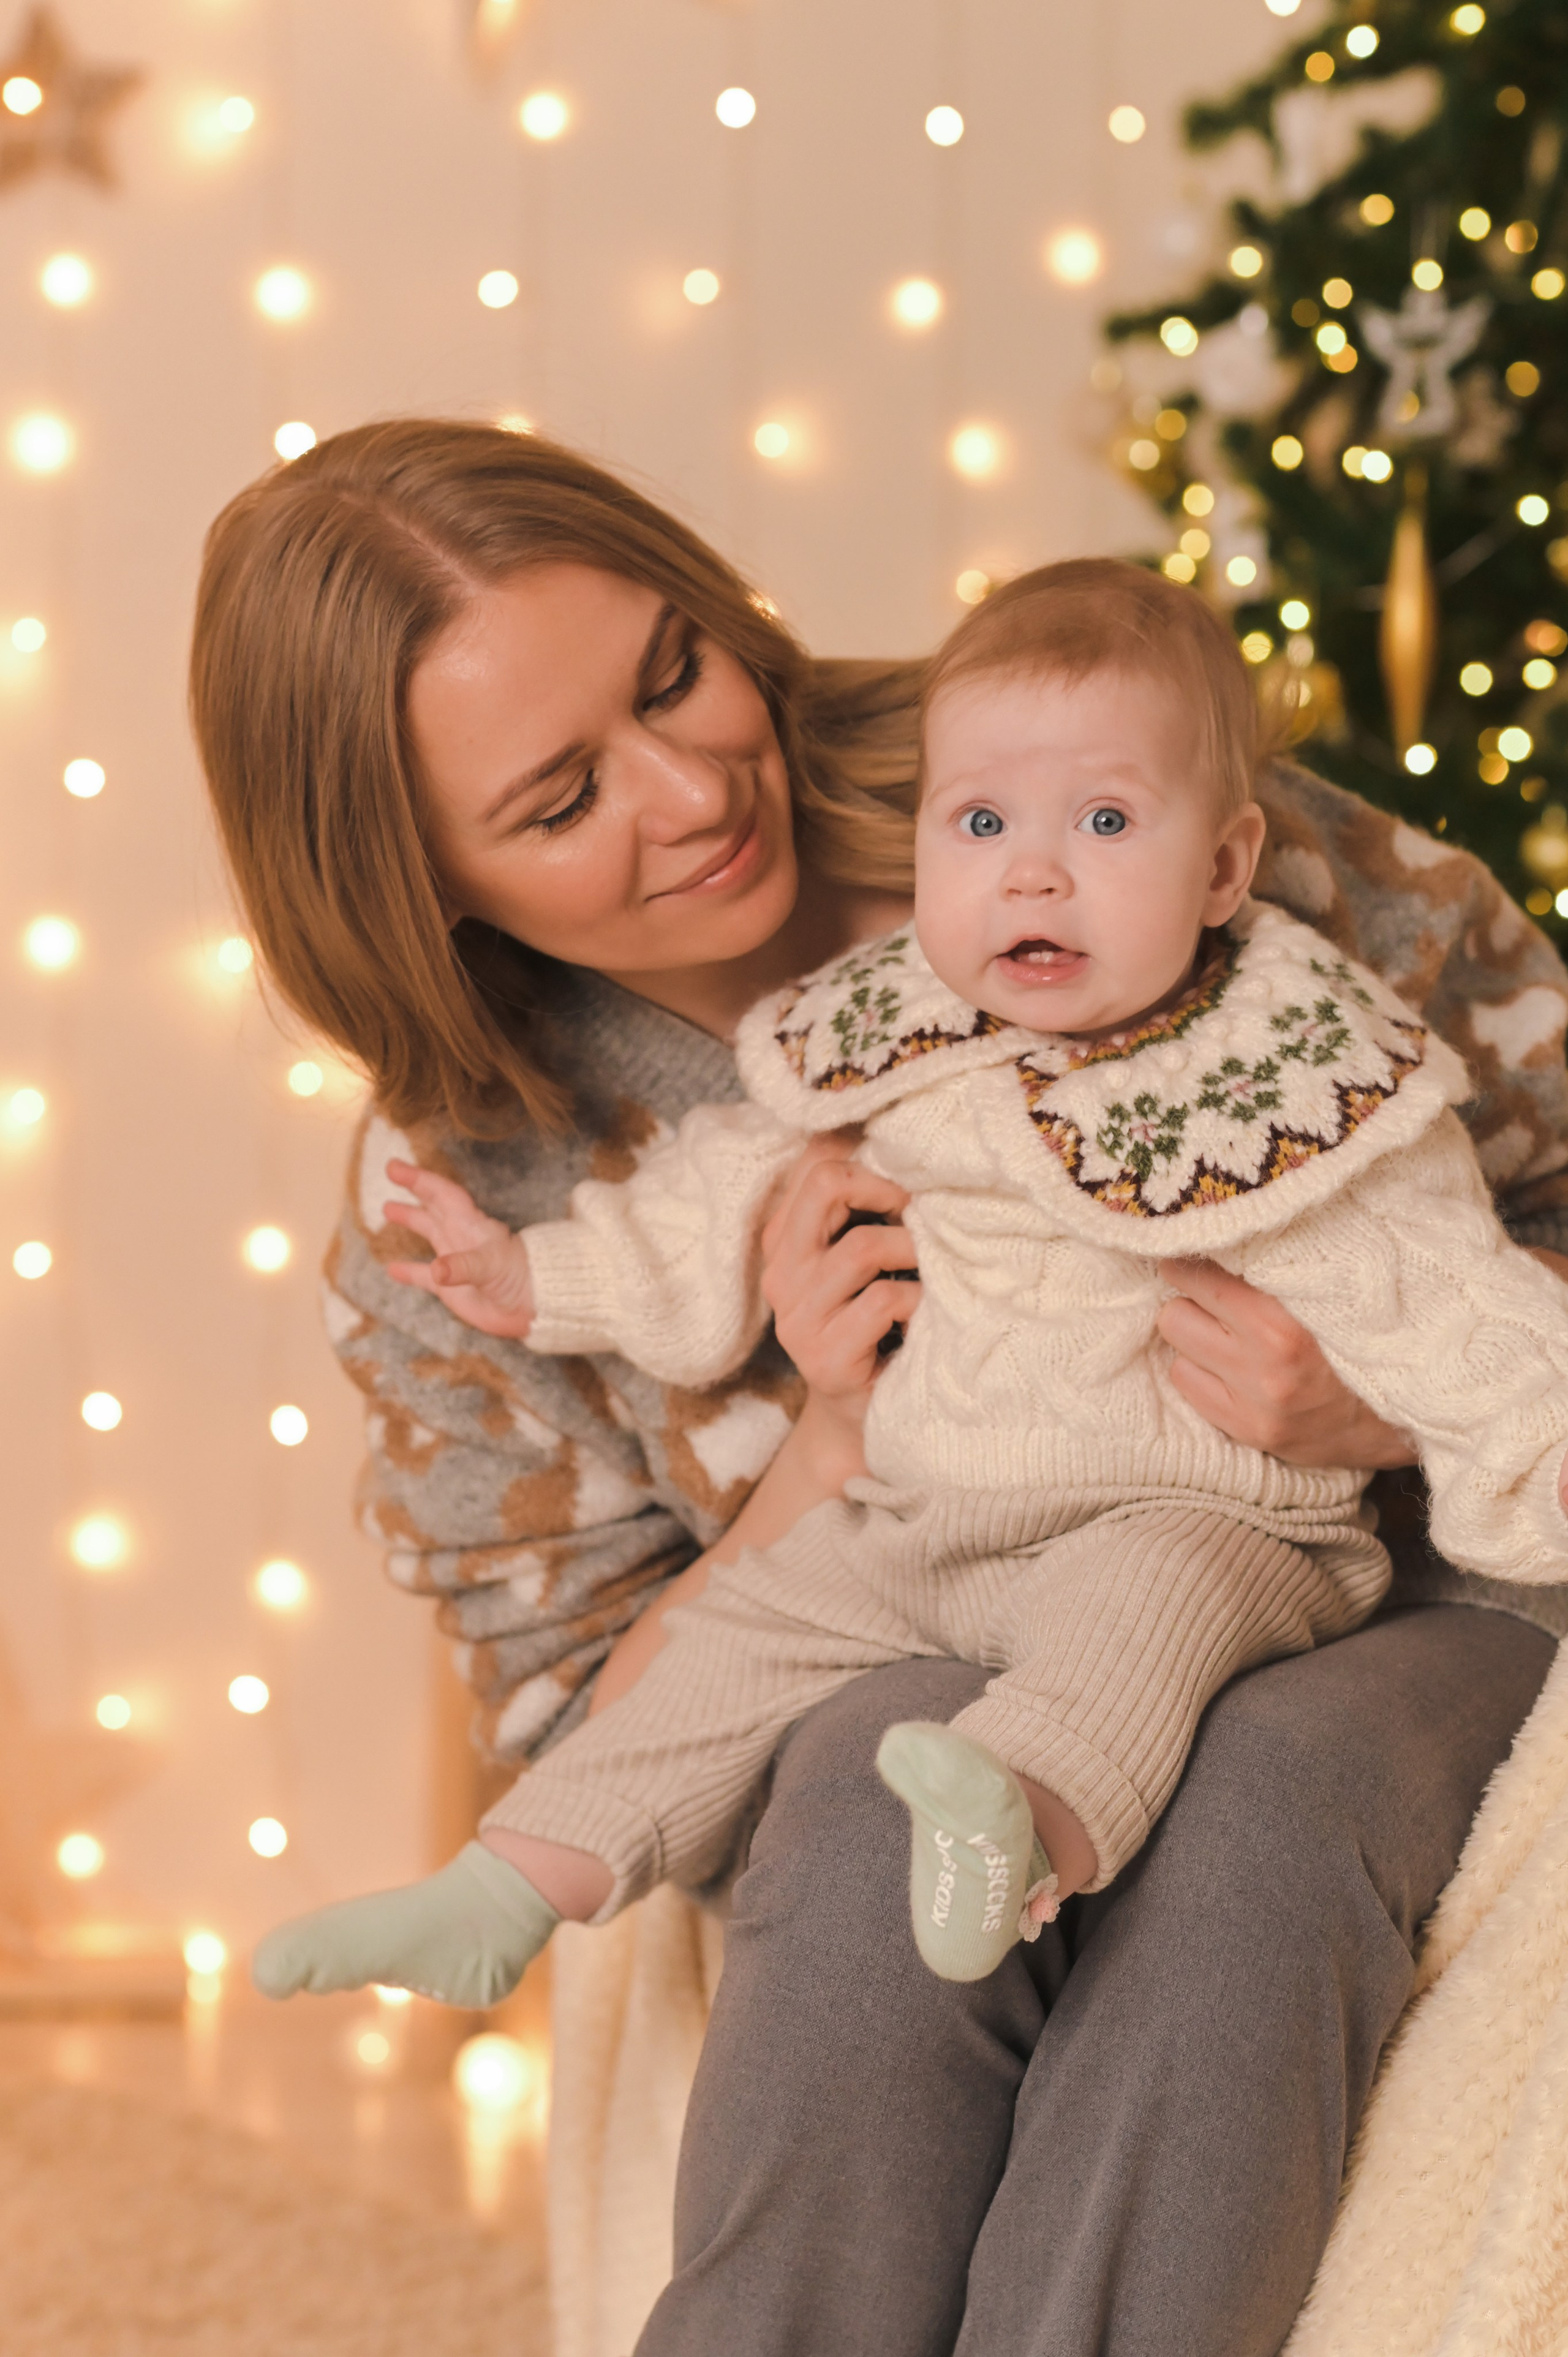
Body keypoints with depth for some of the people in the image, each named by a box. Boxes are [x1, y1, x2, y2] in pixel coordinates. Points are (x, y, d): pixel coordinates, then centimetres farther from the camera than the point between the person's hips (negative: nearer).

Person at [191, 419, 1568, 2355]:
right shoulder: (453, 1209, -4)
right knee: (901, 1764, -35)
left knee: (1272, 1783, -35)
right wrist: (840, 1434, -17)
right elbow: (599, 1726, 0)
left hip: (1376, 1611, 0)